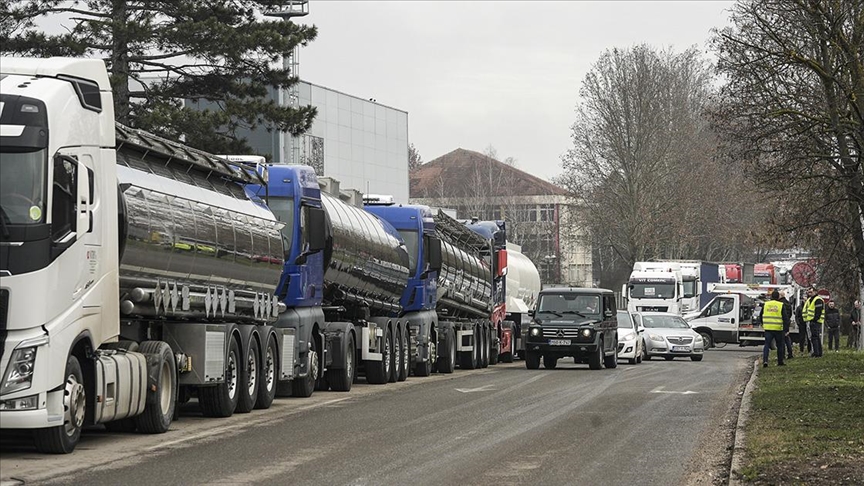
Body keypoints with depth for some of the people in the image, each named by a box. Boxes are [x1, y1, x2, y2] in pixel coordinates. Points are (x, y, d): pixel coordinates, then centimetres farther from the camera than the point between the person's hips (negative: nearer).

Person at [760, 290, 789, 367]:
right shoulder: (781, 305, -4)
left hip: (768, 328, 2)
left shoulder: (765, 304, 6)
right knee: (779, 345, 13)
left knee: (767, 344, 1)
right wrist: (786, 329, -5)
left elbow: (761, 315, 17)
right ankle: (780, 362, 21)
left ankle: (765, 360, -16)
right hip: (778, 329, -2)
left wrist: (763, 324, 34)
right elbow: (785, 318, -7)